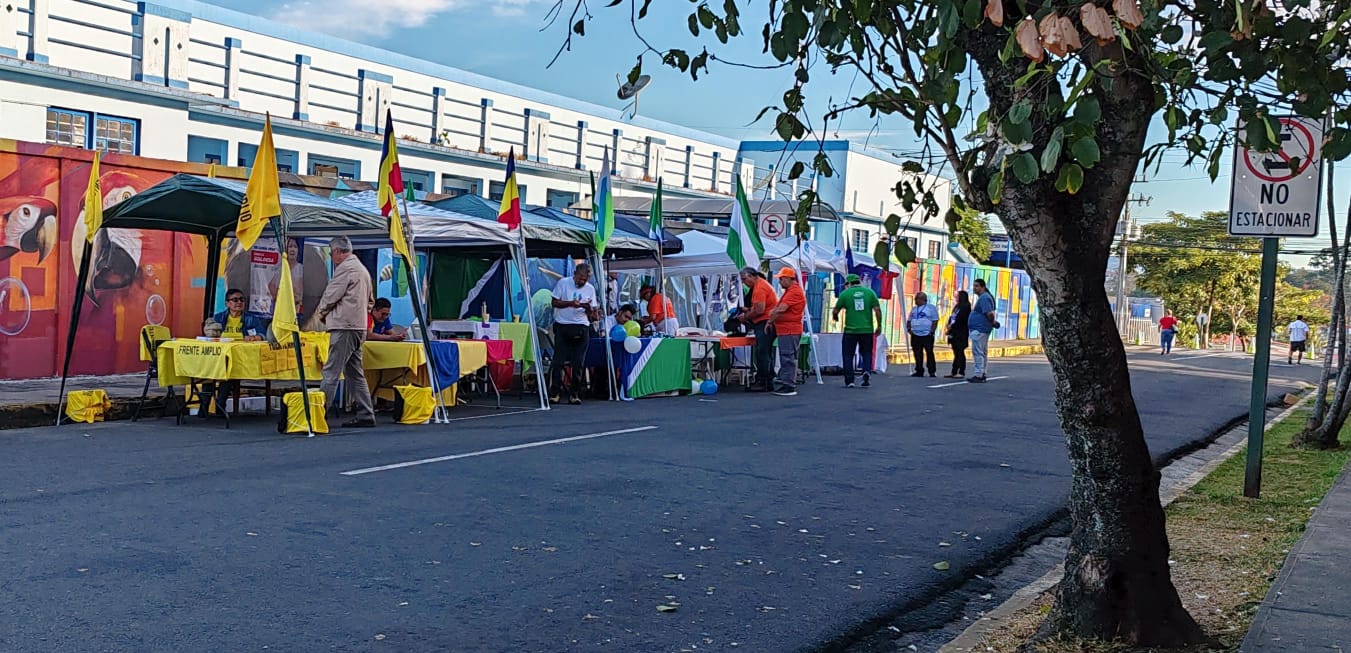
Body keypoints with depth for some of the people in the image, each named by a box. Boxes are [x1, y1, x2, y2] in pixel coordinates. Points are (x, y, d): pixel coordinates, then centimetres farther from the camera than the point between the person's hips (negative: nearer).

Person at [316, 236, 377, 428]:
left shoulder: (345, 268, -10)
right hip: (358, 326, 10)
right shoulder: (363, 269, 21)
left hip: (344, 327, -10)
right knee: (355, 373, 12)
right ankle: (366, 415, 11)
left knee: (331, 372, -10)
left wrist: (321, 312, 9)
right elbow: (370, 301, 26)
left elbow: (330, 296, -10)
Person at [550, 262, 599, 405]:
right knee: (558, 361, -6)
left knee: (578, 363, 0)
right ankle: (554, 393, -2)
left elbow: (592, 314, 11)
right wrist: (570, 303, -14)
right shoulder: (563, 283, 2)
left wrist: (588, 308, -13)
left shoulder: (590, 289, 10)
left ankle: (574, 394, 7)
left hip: (581, 328, 2)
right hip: (563, 327, -2)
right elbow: (555, 302, 1)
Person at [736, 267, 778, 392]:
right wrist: (748, 310, 14)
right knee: (766, 353, 14)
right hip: (768, 322, 11)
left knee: (762, 353, -8)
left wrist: (745, 317, -9)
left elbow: (759, 310, -22)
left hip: (765, 323, -11)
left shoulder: (759, 288, -15)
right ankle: (769, 381, 19)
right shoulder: (762, 284, 19)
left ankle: (762, 382, -7)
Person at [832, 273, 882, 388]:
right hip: (867, 330, 2)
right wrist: (879, 326, 8)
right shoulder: (869, 292, 5)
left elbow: (835, 311, 3)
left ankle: (849, 381, 5)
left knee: (848, 355, 9)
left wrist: (835, 317, 26)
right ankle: (867, 371, -7)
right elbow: (878, 310, 0)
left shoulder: (845, 294, -1)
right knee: (867, 353, 17)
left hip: (850, 330, -2)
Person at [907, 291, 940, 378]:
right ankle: (919, 371, 10)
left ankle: (932, 371, 1)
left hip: (927, 335, -5)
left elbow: (935, 321, -5)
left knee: (929, 353, -4)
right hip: (915, 335, 6)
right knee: (918, 354, 4)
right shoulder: (914, 309, 18)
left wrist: (931, 331, -13)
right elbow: (909, 320, 22)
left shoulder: (931, 308, 1)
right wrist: (909, 329, 4)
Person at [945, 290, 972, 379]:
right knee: (956, 353, 10)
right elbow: (952, 318, 18)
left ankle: (961, 373, -5)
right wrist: (949, 325, 0)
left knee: (960, 352, -7)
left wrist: (952, 326, -12)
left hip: (961, 333, -9)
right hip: (955, 333, 9)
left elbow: (961, 320, -19)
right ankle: (954, 372, 12)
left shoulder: (965, 307, -10)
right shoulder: (958, 307, 17)